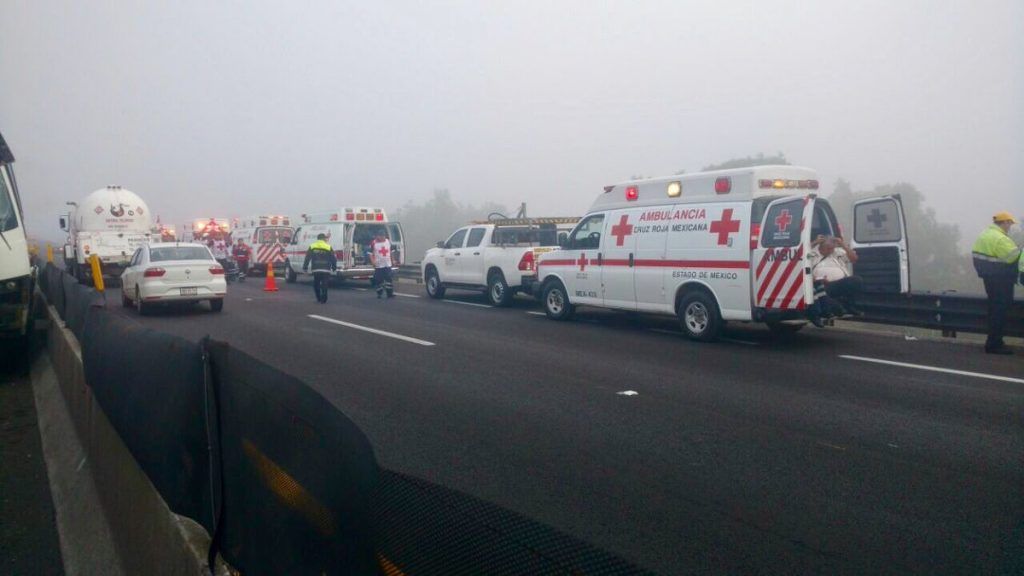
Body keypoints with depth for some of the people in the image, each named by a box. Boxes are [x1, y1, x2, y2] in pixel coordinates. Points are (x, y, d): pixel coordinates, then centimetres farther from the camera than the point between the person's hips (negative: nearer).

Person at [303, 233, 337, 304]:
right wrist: (334, 268, 14)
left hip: (316, 270, 2)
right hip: (326, 270, -2)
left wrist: (305, 268, 10)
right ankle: (323, 300, -8)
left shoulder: (312, 247, 7)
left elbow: (307, 258, 5)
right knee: (324, 285, -2)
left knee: (316, 284, 16)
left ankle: (319, 298, 18)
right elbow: (333, 259, 3)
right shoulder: (329, 247, 1)